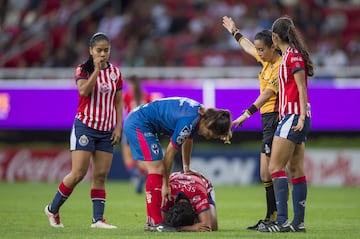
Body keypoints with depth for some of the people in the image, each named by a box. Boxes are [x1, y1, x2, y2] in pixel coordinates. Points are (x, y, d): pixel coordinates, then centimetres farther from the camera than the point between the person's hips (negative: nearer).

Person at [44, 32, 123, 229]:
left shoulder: (115, 72, 7)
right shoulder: (83, 70, -4)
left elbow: (118, 102, 11)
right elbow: (84, 91, -22)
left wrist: (118, 127, 3)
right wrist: (97, 69, -24)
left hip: (106, 131, 4)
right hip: (85, 126, -4)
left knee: (101, 175, 0)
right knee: (78, 173, -9)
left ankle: (98, 218, 1)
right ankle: (53, 209, 7)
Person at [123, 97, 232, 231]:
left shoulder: (200, 113, 1)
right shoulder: (189, 121, -27)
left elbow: (188, 139, 20)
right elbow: (170, 152, -20)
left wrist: (186, 168, 29)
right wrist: (165, 185, -11)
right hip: (139, 124, -10)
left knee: (157, 172, 10)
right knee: (157, 171, -14)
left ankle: (151, 220, 13)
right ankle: (155, 222, -16)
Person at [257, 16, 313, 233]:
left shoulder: (293, 55, -11)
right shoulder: (289, 55, 16)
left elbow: (302, 88, -16)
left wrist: (301, 117, -20)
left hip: (294, 116, -10)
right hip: (291, 116, 10)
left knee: (276, 166, -11)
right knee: (296, 170, 7)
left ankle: (282, 220, -16)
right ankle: (298, 222, 7)